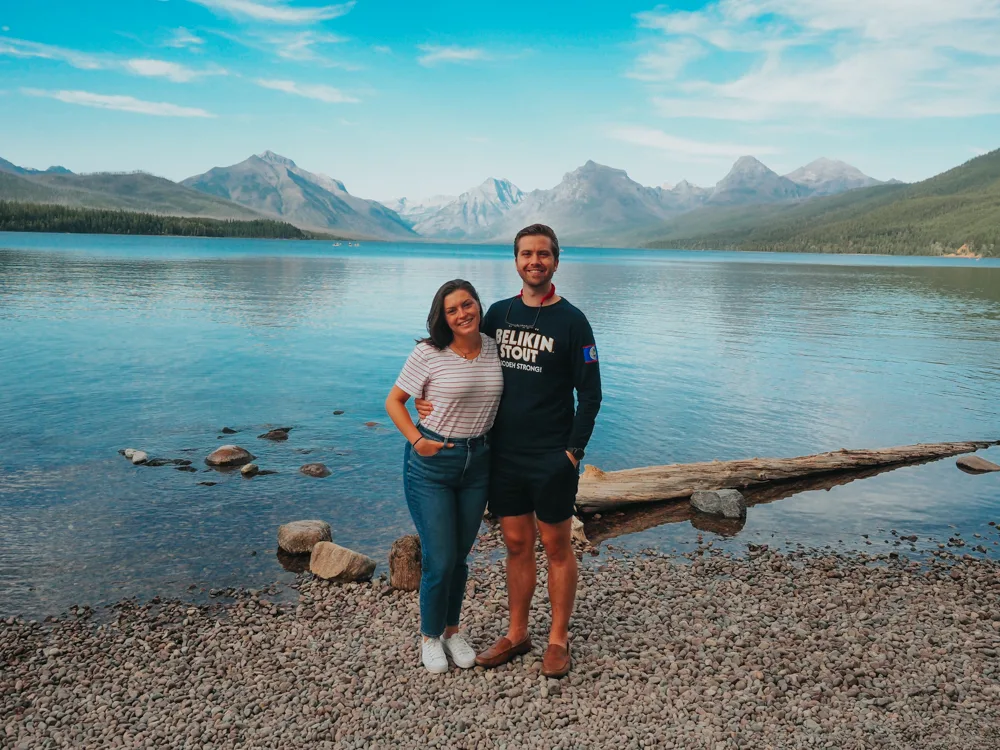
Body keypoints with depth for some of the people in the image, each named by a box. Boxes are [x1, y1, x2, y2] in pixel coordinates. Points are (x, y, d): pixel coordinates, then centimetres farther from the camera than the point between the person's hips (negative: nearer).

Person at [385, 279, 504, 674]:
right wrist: (417, 441, -14)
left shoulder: (496, 350, 1)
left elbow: (504, 402, 16)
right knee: (439, 559, -1)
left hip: (477, 463, 4)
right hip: (431, 463, -4)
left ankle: (452, 631, 37)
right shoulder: (428, 353, -12)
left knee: (460, 556, 15)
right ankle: (430, 637, 25)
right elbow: (394, 401, -3)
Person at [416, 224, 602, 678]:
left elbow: (589, 394, -5)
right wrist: (433, 402, 1)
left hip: (551, 460, -4)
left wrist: (573, 451, -11)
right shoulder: (498, 313, 7)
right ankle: (516, 635, 27)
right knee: (517, 545, 13)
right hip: (503, 454, 4)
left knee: (556, 546, 7)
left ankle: (558, 640, 21)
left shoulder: (571, 321, -6)